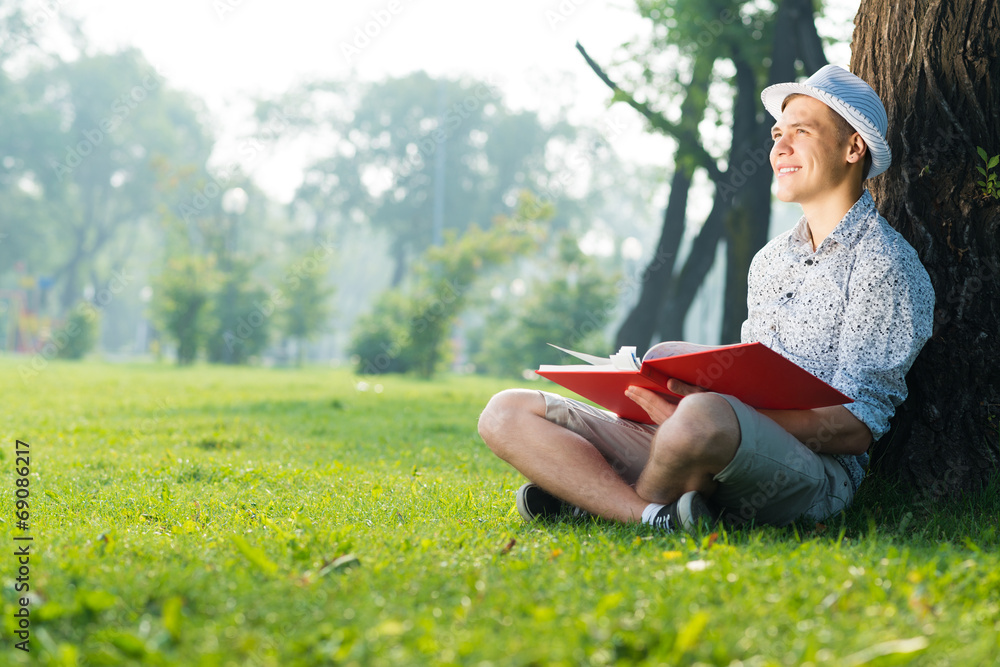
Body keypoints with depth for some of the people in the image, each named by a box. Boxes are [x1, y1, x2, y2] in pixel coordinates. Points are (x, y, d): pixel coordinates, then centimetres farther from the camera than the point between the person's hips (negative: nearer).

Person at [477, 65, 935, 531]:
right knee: (506, 413, -3)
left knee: (704, 420, -42)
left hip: (815, 476, -7)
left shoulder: (885, 266, -2)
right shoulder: (769, 261, 24)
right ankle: (655, 516, -23)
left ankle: (595, 498, -12)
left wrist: (701, 406, -23)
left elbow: (853, 430, -12)